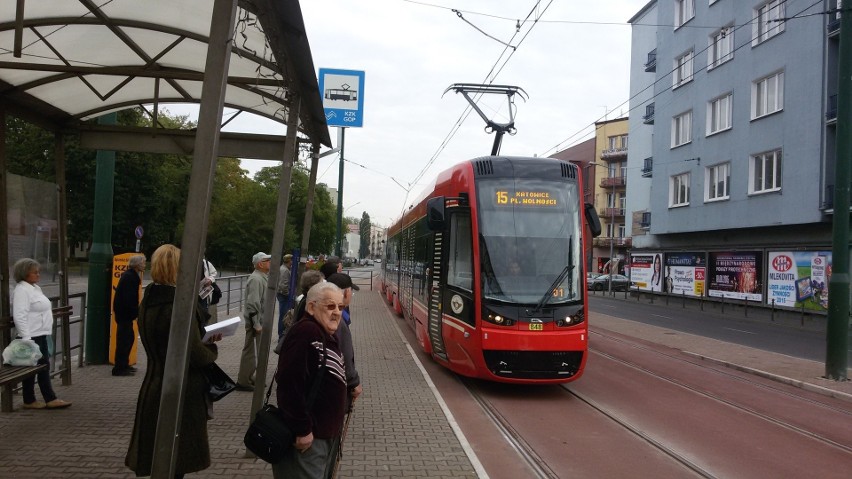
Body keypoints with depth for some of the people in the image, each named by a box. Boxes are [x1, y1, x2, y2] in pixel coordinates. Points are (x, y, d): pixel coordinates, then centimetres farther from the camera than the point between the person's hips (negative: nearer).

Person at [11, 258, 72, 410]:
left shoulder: (35, 288, 15)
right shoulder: (21, 290, -15)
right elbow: (20, 316, -23)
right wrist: (26, 338, -26)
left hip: (41, 335, 10)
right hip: (32, 336, -10)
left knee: (43, 367, 11)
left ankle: (51, 400, 15)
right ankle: (29, 401, 9)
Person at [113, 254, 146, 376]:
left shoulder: (130, 275, 13)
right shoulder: (130, 277, -19)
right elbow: (129, 299, -25)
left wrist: (136, 311, 14)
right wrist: (136, 313, -18)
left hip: (124, 312, 10)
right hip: (124, 313, -10)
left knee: (129, 338, 17)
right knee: (124, 340, -5)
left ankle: (124, 365, 27)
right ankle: (119, 368, 0)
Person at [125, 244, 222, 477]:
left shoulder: (147, 302, 5)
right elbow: (196, 355, -22)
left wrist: (205, 336, 13)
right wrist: (212, 348, -2)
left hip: (152, 390, 8)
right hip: (182, 395, -8)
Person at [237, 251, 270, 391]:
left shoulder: (263, 277, 12)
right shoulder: (256, 279, -19)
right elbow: (253, 304, -24)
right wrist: (256, 324, -23)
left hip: (260, 320, 10)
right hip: (256, 321, -10)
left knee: (254, 351, 17)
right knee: (252, 351, -3)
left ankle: (248, 378, 27)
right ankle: (243, 382, 5)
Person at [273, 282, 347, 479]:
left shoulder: (328, 336, 12)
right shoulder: (305, 332, -20)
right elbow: (290, 384, -27)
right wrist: (302, 430, -23)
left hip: (328, 432, 10)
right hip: (309, 436, -10)